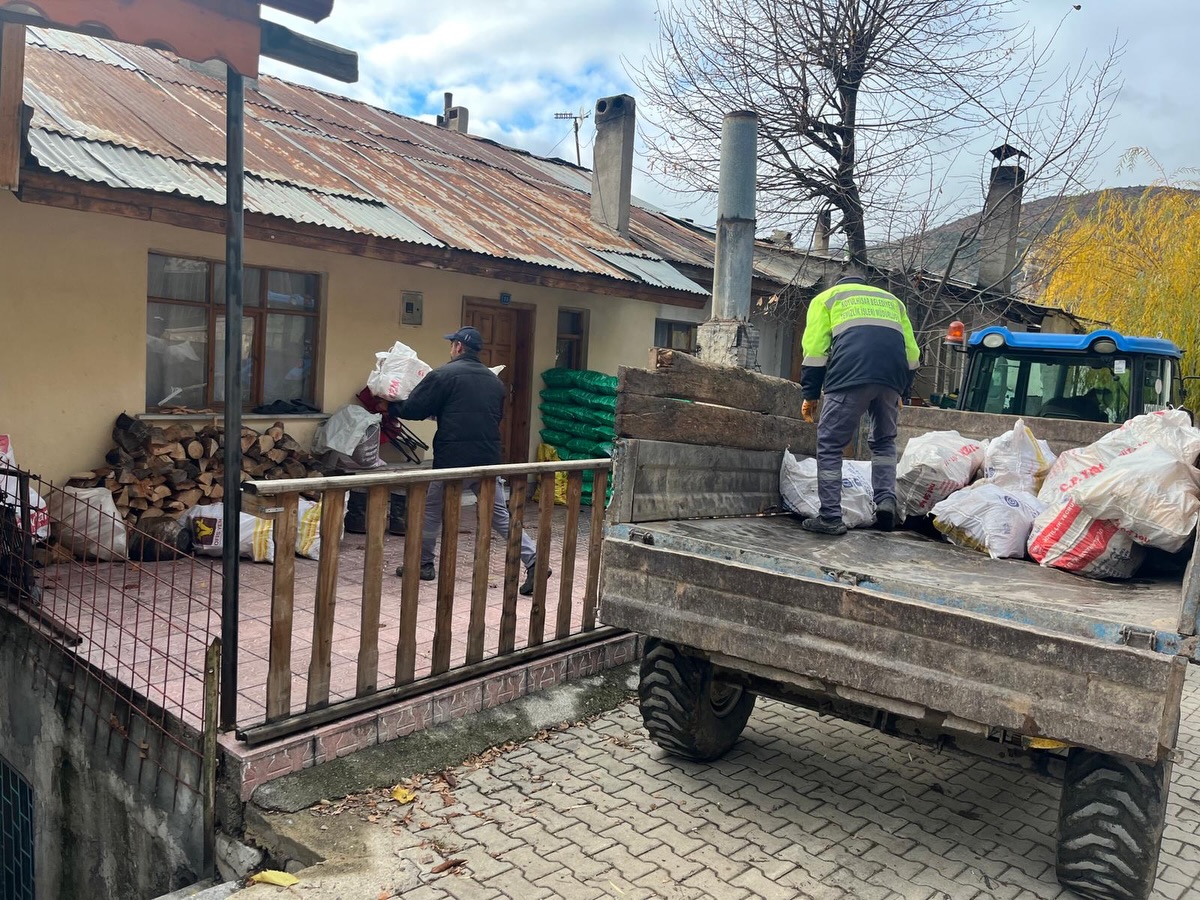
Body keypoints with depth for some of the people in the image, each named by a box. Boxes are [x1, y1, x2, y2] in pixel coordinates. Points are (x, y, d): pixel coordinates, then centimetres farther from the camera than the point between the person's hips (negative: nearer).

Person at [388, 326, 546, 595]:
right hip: (489, 461, 5)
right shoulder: (494, 380, 13)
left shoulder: (443, 375, -6)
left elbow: (413, 409, -5)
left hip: (453, 460, -5)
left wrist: (390, 407, 18)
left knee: (431, 511, 15)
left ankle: (422, 565, 25)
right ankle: (534, 562, 0)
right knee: (500, 515, 9)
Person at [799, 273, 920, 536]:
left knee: (830, 445, 4)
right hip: (892, 377, 4)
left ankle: (830, 517, 0)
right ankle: (886, 499, 6)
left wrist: (810, 394, 14)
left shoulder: (826, 297, 26)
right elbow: (912, 352, 26)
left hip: (850, 375, -4)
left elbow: (814, 349, 11)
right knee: (884, 441, 22)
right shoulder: (892, 300, 36)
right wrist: (902, 394, 31)